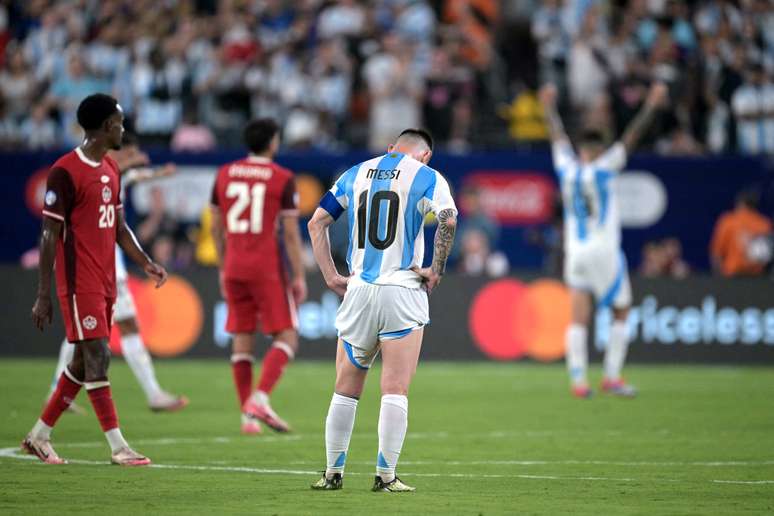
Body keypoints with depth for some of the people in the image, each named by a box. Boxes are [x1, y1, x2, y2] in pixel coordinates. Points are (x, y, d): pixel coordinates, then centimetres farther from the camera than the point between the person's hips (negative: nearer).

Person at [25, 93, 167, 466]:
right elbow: (50, 235, -12)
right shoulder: (65, 172, -12)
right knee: (97, 357, -9)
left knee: (84, 362, 11)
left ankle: (39, 436, 21)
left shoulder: (111, 169, 14)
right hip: (79, 282, -9)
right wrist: (43, 295, -14)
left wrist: (146, 263, 8)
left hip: (105, 282, 9)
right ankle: (118, 448, -9)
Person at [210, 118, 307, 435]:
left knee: (242, 338, 9)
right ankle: (260, 398, -19)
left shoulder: (224, 175, 9)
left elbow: (216, 227, 13)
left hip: (234, 268, 5)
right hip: (267, 268, -5)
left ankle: (247, 416, 7)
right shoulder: (282, 179, -5)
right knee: (286, 337, 1)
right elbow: (290, 232, -7)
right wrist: (299, 276, -3)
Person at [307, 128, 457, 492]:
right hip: (402, 293, -4)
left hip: (358, 290, 4)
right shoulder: (426, 177, 1)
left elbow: (316, 222, 11)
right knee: (395, 390, -4)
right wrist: (437, 271, -7)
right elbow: (449, 220, -17)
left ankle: (333, 473, 12)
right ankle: (385, 475, -7)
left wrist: (330, 276, 10)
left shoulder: (355, 174, 14)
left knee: (346, 389, 11)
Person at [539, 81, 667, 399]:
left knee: (579, 318, 1)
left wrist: (550, 108, 34)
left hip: (575, 252, 4)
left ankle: (578, 380, -8)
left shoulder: (567, 170, 3)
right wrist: (651, 106, -3)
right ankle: (612, 377, 3)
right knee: (621, 313, 8)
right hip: (604, 251, -4)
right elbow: (631, 138, -8)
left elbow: (558, 138, 19)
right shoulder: (603, 169, -8)